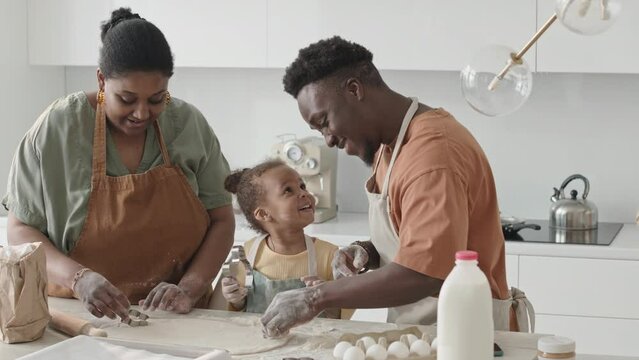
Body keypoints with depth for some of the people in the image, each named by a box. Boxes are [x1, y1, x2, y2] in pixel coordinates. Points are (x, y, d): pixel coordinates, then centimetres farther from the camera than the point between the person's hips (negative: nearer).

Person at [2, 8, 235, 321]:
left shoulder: (189, 124, 0)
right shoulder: (57, 127, -6)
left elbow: (221, 220, 5)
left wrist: (189, 289, -12)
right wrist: (78, 278, -19)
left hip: (178, 319, 1)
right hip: (79, 316, -1)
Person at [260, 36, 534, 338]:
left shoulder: (433, 153, -18)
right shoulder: (390, 143, 11)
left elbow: (422, 275, -26)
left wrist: (316, 298, -22)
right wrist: (366, 253, 1)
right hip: (412, 328, 8)